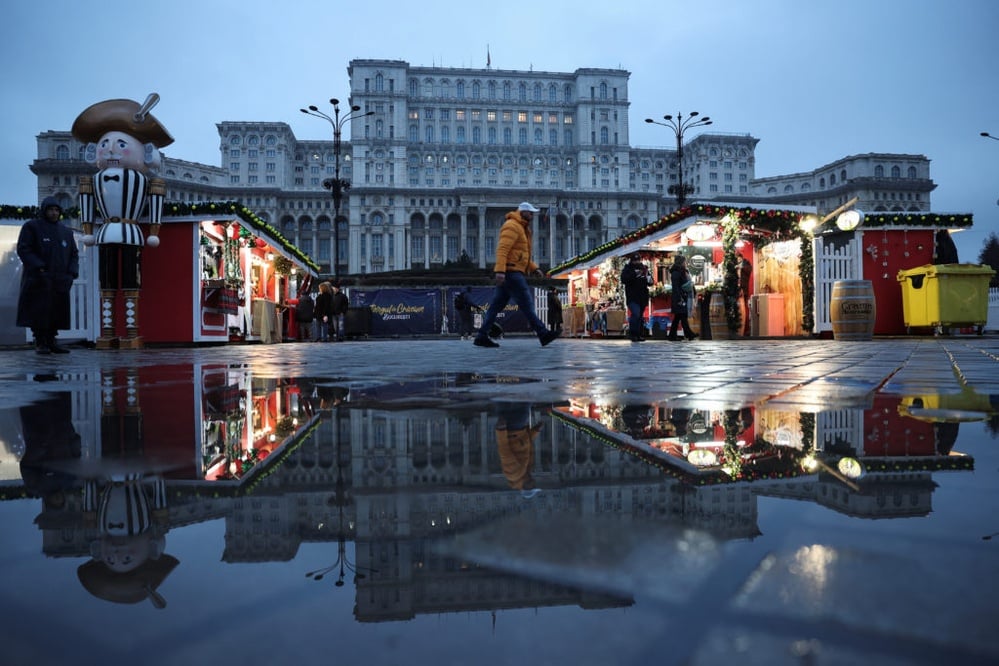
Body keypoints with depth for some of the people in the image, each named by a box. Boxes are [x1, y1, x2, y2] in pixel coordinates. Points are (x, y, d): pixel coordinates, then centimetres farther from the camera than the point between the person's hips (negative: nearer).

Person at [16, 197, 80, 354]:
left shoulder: (66, 231, 18)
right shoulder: (31, 227, 3)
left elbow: (74, 253, 19)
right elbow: (23, 249, -5)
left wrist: (72, 273, 3)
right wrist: (39, 267, -17)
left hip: (60, 281, 5)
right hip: (39, 280, -5)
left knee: (57, 311, 3)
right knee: (39, 311, -6)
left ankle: (51, 342, 10)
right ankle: (40, 343, 0)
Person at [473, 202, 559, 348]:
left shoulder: (522, 228, 25)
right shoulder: (512, 226, -8)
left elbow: (521, 254, 29)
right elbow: (502, 249, -19)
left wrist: (533, 268, 17)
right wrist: (500, 270, -29)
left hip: (510, 274, 10)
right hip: (511, 272, -10)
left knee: (496, 306, 7)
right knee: (527, 304, -8)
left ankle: (482, 337, 7)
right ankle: (543, 334, -6)